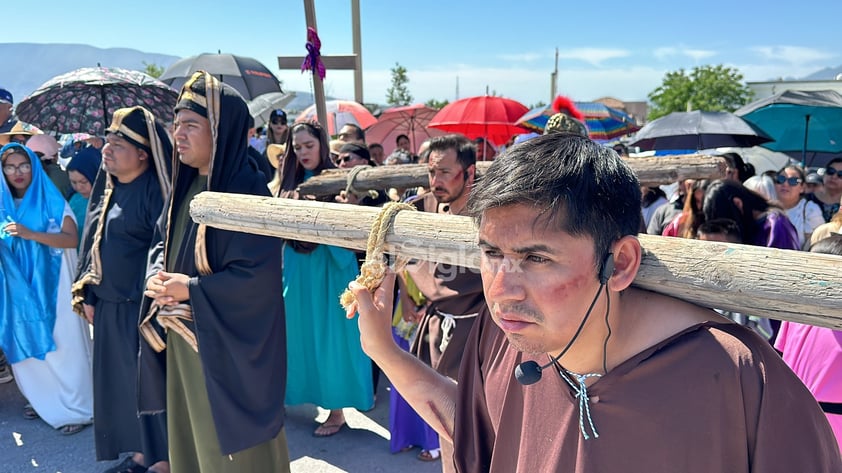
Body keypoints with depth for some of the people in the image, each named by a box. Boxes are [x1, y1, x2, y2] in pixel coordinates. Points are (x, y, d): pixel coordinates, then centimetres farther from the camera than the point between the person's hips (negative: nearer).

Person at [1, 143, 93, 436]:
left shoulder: (51, 200, -4)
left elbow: (72, 238, -15)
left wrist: (30, 234, -25)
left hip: (52, 285, -5)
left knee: (62, 344, -2)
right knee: (26, 345, 11)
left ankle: (76, 408, 6)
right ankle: (42, 400, 29)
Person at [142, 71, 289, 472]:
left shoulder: (247, 191, -20)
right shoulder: (186, 185, 6)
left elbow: (257, 275, -24)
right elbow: (162, 242, 16)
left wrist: (191, 289, -19)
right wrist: (157, 276, -4)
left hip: (229, 342, -8)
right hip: (185, 337, 8)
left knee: (230, 440, 8)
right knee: (192, 431, 23)